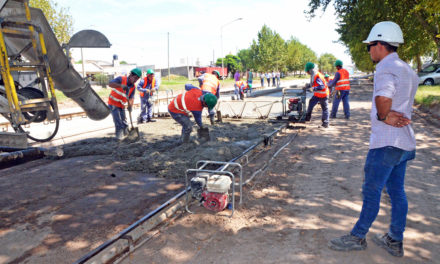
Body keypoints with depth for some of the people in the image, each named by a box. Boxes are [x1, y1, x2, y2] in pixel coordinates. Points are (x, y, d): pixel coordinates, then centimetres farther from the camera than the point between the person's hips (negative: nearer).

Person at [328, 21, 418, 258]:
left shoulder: (387, 68, -16)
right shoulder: (407, 70, 16)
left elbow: (383, 97, -37)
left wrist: (383, 116, -19)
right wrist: (386, 114, -3)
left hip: (386, 142, -9)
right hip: (404, 141, 10)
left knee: (372, 190, 2)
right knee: (396, 191, 15)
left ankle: (358, 237, 17)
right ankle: (395, 241, 26)